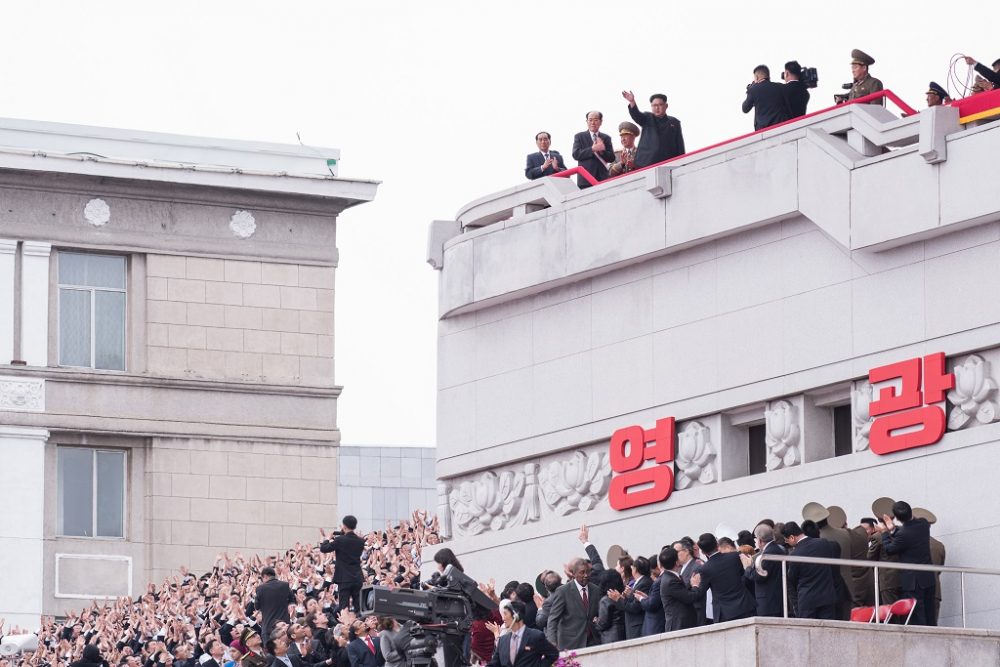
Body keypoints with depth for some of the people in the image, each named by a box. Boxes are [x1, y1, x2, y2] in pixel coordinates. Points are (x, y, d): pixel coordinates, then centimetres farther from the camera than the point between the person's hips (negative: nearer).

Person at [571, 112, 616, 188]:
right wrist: (592, 149, -15)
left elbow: (611, 158, 9)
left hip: (602, 178, 2)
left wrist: (602, 151, -12)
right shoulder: (579, 136, 9)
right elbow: (576, 154, -3)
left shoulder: (606, 138, 15)